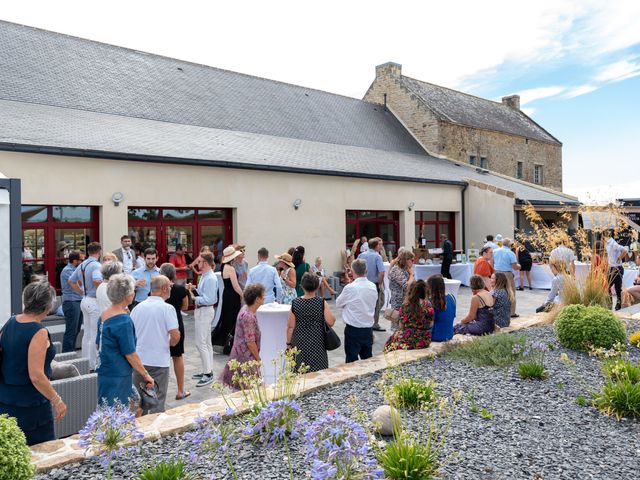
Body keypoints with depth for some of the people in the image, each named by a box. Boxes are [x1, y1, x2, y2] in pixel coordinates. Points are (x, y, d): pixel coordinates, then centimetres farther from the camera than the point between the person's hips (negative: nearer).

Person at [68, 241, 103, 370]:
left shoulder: (81, 265, 11)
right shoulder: (97, 265, -16)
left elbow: (71, 281, 20)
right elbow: (97, 281, -33)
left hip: (84, 300, 9)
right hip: (95, 301, -9)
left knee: (87, 333, 16)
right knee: (95, 334, -2)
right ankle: (93, 365, 2)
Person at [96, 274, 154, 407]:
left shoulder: (104, 314, 7)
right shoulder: (123, 320, -20)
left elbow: (98, 344, 17)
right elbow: (130, 354, -17)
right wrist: (146, 375, -7)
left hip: (104, 373, 9)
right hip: (117, 378, -9)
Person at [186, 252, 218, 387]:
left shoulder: (210, 278, -21)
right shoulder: (204, 276, 9)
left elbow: (208, 299, -24)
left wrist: (194, 298, -17)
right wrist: (193, 289, 5)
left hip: (205, 311, -10)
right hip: (201, 311, 10)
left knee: (201, 343, -6)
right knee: (206, 343, 16)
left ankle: (208, 373, 1)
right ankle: (206, 370, 27)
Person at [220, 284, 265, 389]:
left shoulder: (246, 309, 5)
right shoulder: (248, 316, -25)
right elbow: (250, 342, -22)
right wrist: (258, 358, -10)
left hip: (241, 352, 10)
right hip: (245, 357, -10)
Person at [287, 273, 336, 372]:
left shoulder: (295, 303, -6)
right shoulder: (322, 303, -10)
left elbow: (291, 327, -3)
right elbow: (331, 322, -11)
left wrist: (289, 343, 7)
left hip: (300, 344, 1)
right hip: (317, 344, -1)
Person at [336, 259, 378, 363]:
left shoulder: (349, 288, -15)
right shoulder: (373, 287, 0)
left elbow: (338, 303, -1)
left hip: (353, 328, -5)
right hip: (368, 328, 5)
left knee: (351, 360, 3)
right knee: (367, 358, 16)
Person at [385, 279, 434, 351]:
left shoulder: (405, 305, -11)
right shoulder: (429, 305, -6)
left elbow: (401, 326, -5)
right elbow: (431, 324, 2)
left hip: (408, 339, -3)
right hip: (425, 340, 3)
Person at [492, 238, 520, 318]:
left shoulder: (495, 251, 4)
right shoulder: (510, 253, -10)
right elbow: (515, 267, -12)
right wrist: (519, 266, 9)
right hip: (507, 274, -5)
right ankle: (512, 312, 8)